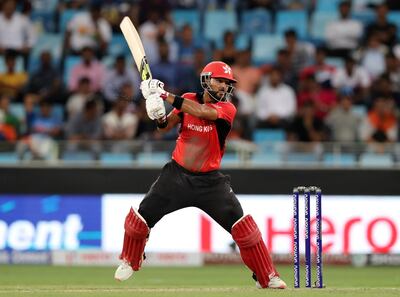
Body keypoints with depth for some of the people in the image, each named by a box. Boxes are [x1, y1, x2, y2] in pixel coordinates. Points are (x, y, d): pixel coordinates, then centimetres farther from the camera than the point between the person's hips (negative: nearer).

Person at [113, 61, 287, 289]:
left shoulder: (227, 109, -12)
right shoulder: (188, 100, 0)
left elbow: (202, 112, -30)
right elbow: (166, 126, -5)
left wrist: (166, 95, -33)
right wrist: (159, 115, -29)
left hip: (210, 180, -2)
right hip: (177, 174, 2)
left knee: (242, 225, -14)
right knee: (141, 217, -2)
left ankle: (267, 277, -3)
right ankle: (130, 262, 27)